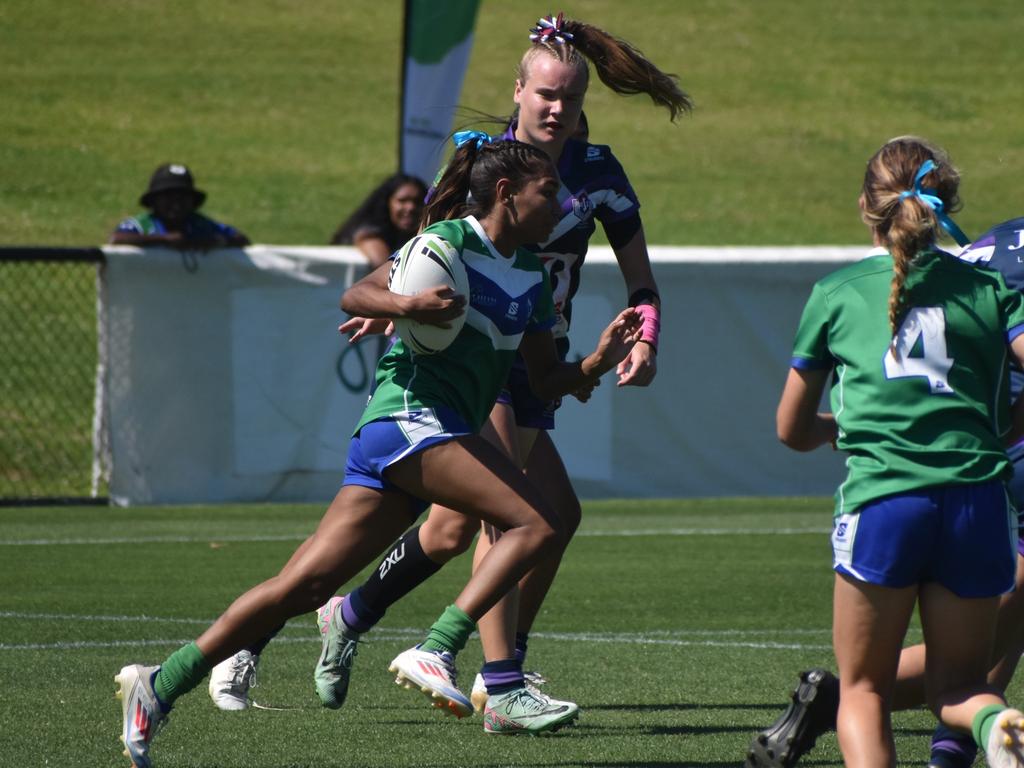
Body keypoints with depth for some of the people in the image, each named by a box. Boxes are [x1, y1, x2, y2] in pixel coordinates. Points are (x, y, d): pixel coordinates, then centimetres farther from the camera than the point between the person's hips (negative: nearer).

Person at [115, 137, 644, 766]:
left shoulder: (532, 275, 19)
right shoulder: (453, 239, -5)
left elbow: (547, 378, 23)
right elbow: (354, 297, -11)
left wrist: (600, 360, 5)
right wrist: (409, 306, -30)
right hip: (410, 414, -8)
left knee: (304, 585, 0)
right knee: (539, 524, -20)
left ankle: (161, 684, 0)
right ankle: (437, 651, -24)